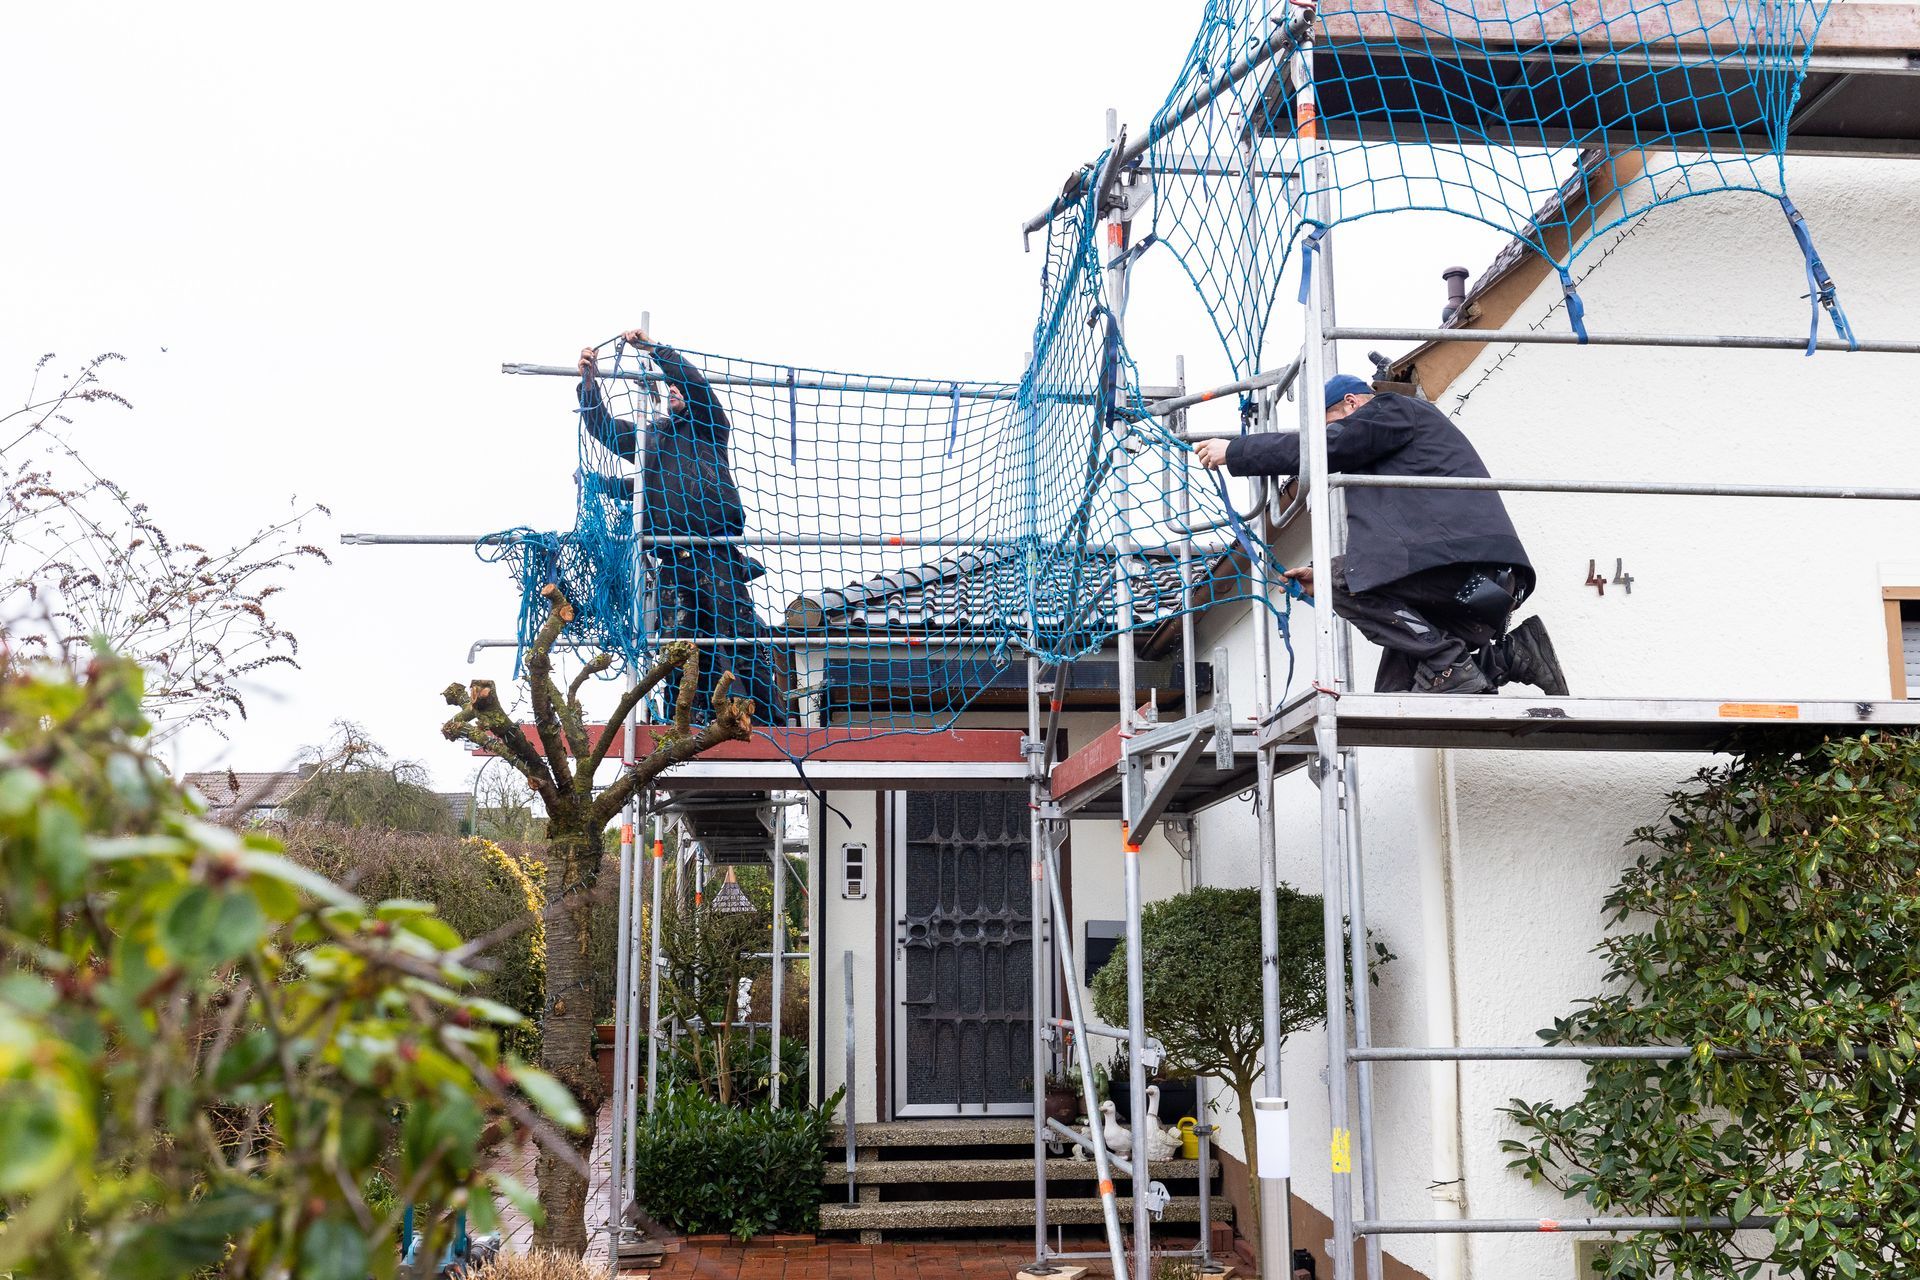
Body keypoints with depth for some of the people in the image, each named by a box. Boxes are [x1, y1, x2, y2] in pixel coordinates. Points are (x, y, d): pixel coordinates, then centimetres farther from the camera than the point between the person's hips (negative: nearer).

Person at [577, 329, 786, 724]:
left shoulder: (709, 425, 15)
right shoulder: (650, 435, 28)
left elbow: (695, 382, -1)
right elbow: (603, 427, 23)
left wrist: (653, 348, -3)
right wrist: (589, 381, 12)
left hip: (716, 555, -5)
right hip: (673, 559, 5)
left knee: (741, 641, -11)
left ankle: (771, 726, -13)